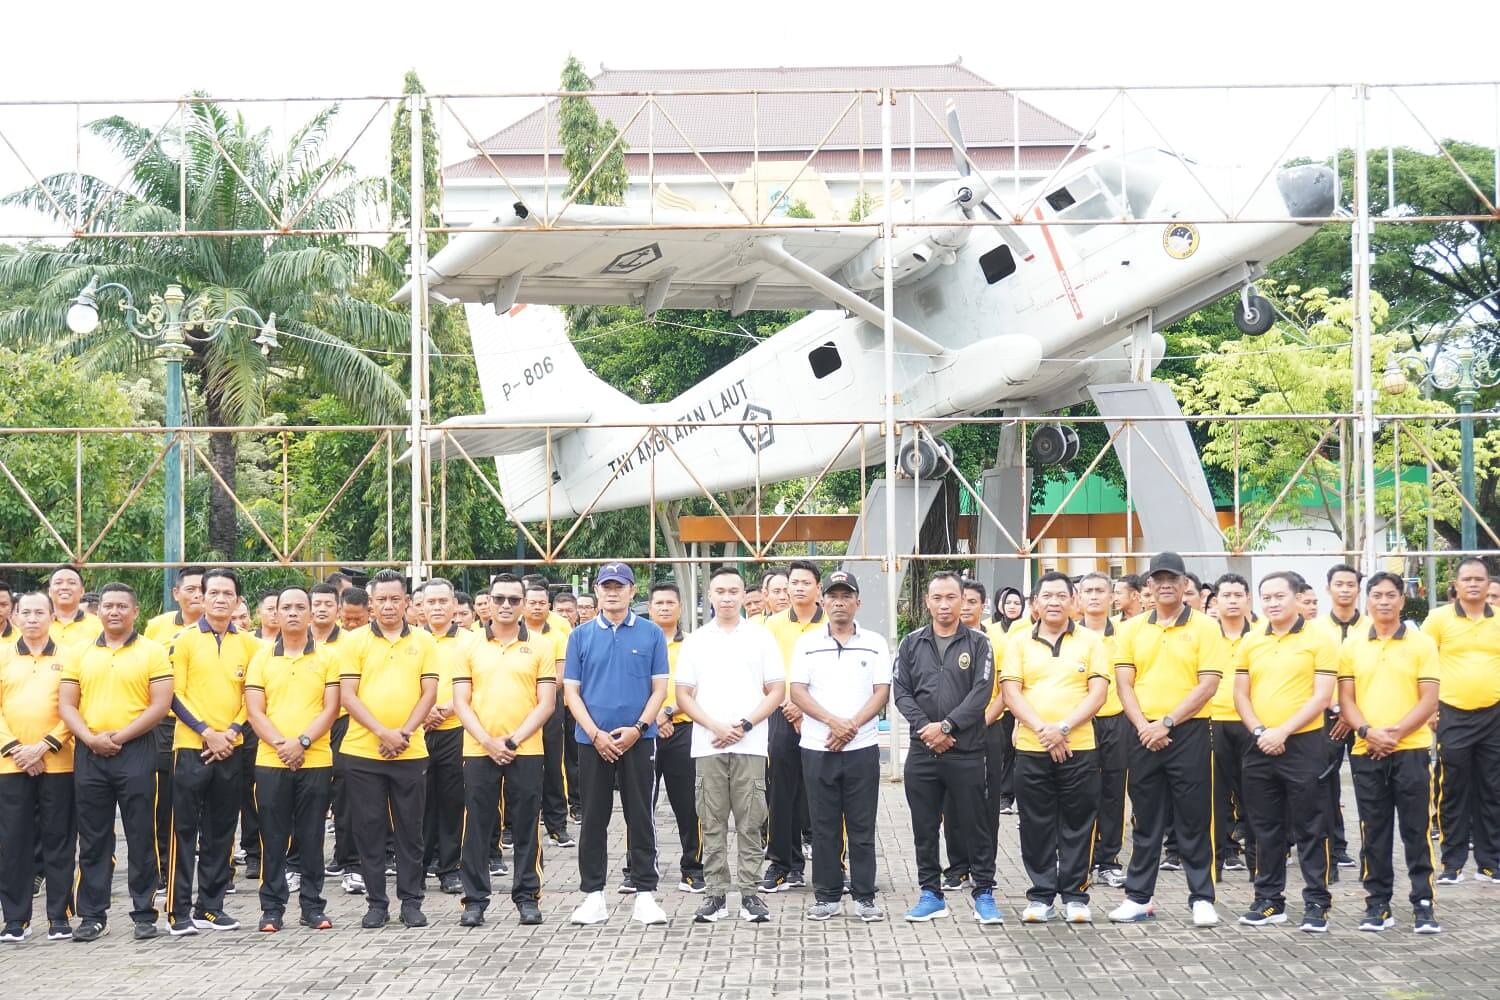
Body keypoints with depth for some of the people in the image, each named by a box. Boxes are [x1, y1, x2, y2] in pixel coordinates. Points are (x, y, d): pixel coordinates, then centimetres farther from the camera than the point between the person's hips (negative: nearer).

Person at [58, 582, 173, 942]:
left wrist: (119, 737, -12)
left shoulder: (152, 652, 1)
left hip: (136, 752, -3)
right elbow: (66, 704, 7)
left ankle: (144, 914, 7)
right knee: (92, 838, 6)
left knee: (141, 836, 0)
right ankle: (92, 915, 13)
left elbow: (160, 705, -6)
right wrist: (91, 738, -10)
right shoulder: (79, 654, 11)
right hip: (89, 754, 3)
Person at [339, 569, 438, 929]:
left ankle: (411, 901, 14)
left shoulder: (423, 641, 6)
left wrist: (404, 733, -11)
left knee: (410, 829, 5)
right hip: (363, 750, 0)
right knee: (369, 830, 4)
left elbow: (429, 693, 2)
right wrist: (382, 732, -13)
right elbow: (347, 695, -3)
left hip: (410, 752, 0)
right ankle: (376, 902, 12)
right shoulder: (356, 641, 3)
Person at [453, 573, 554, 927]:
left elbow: (546, 703, 0)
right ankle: (475, 900, 8)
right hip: (478, 750, 1)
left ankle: (527, 897, 11)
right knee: (477, 827, 2)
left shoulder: (539, 647, 5)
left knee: (526, 826, 3)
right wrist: (488, 742, -10)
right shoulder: (470, 647, 7)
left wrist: (514, 740, -11)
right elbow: (461, 702, 2)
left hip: (526, 751, -1)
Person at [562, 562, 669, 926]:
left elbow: (659, 688, 2)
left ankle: (645, 893, 7)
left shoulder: (651, 634, 4)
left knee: (640, 816, 2)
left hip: (638, 739, -1)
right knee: (594, 817, 5)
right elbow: (571, 691, 3)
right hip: (592, 740, 1)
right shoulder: (581, 636, 6)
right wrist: (596, 734, -9)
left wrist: (637, 729, -11)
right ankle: (593, 894, 11)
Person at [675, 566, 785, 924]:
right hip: (707, 744, 1)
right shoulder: (695, 640, 9)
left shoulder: (761, 637, 6)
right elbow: (683, 696, 7)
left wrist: (745, 725, -8)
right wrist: (715, 726, -7)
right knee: (712, 823, 3)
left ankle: (750, 894, 4)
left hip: (750, 744, -1)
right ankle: (716, 894, 7)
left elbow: (777, 692, 4)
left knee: (749, 823, -1)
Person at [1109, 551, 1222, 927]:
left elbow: (1208, 684, -8)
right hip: (1144, 735, 3)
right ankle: (1138, 897, 15)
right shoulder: (1131, 629, 9)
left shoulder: (1204, 627, -1)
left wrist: (1167, 722, -14)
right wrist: (1143, 726, -9)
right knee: (1146, 819, 9)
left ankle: (1202, 899, 7)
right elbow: (1124, 684, 5)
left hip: (1189, 732, -3)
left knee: (1193, 819, 0)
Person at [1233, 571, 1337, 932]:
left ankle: (1316, 903, 4)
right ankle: (1269, 900, 18)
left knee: (1309, 830, -1)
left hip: (1303, 744, -5)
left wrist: (1283, 731, -16)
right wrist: (1259, 731, -7)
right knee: (1266, 829, 10)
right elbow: (1241, 695, 10)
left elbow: (1322, 696, -9)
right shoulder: (1250, 643, 10)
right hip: (1260, 748, 5)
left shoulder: (1319, 640, -4)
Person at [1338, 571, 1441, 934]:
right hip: (1366, 752, 2)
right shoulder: (1352, 646, 8)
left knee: (1416, 829, -1)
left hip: (1411, 750, -2)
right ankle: (1377, 903, 13)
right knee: (1374, 832, 6)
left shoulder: (1422, 644, 1)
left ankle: (1423, 904, 4)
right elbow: (1346, 699, 6)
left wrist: (1395, 733, -14)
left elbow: (1429, 701, -3)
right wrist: (1368, 732, -11)